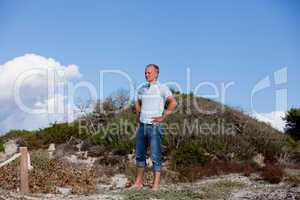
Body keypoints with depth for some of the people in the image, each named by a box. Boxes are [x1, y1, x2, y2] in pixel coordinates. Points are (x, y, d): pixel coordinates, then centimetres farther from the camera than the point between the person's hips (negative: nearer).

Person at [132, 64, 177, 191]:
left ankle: (156, 185, 3)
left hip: (154, 126, -6)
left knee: (155, 156, -3)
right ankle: (138, 182, 20)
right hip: (142, 126, 6)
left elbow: (173, 102, -18)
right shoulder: (142, 89, 12)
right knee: (139, 155, 10)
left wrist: (163, 117, -16)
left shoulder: (162, 88, -7)